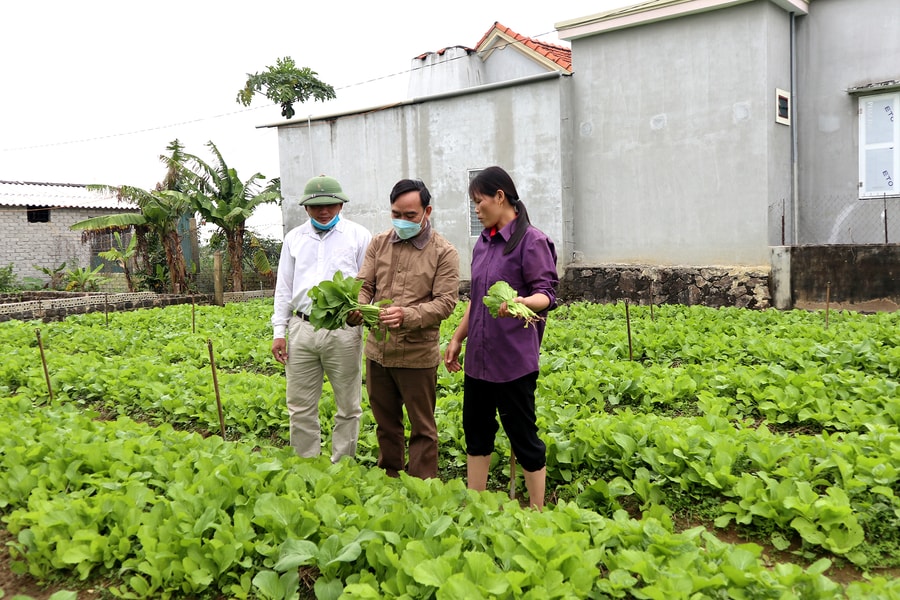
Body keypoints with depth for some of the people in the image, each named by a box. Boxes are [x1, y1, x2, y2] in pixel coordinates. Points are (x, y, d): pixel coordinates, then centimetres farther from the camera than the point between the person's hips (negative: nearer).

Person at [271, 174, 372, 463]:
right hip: (302, 328, 3)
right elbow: (283, 287, 15)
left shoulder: (359, 235, 4)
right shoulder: (294, 238, 14)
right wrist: (278, 331, 8)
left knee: (348, 406, 5)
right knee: (300, 406, 7)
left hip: (344, 330, -3)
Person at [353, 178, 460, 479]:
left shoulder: (444, 252, -7)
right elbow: (364, 285, 3)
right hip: (378, 351, 5)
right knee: (385, 423, 19)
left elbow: (445, 302, -13)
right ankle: (388, 480, 37)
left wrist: (408, 315, -29)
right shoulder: (379, 243, 6)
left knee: (422, 428, 8)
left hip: (417, 355, -4)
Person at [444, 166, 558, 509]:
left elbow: (547, 295, -17)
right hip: (478, 357, 8)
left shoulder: (532, 241, -11)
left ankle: (536, 513, 17)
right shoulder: (483, 243, 12)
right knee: (476, 430, 15)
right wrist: (457, 338, 20)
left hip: (513, 360, -8)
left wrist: (520, 303, -38)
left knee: (522, 435, 2)